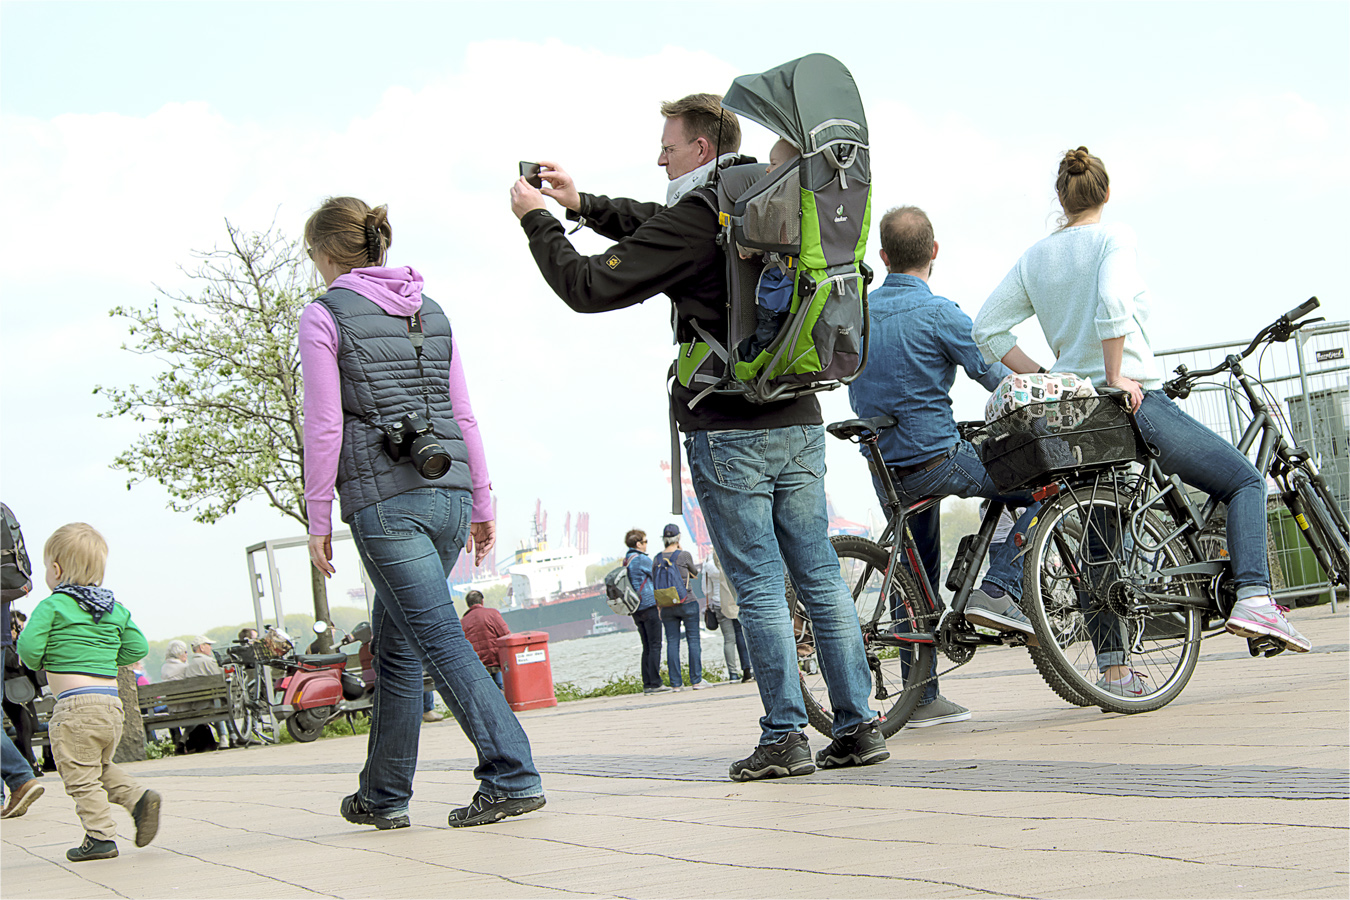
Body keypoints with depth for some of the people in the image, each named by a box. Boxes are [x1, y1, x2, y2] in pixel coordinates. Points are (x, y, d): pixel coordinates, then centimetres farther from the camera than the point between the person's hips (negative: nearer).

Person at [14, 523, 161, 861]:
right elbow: (137, 647, 12)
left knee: (80, 776, 1)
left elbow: (28, 647, -13)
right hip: (112, 702, 7)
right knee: (102, 767, 23)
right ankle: (139, 797, 4)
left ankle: (100, 836, -1)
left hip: (75, 704, -7)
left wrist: (37, 663, 8)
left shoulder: (51, 607, -4)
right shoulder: (115, 609, 13)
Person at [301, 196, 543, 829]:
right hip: (449, 492, 7)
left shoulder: (324, 316, -2)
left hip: (384, 500, -6)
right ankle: (384, 794, 23)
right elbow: (463, 415, 15)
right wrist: (482, 504, 18)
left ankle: (513, 776, -15)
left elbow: (324, 427, -7)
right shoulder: (431, 313, 16)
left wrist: (318, 520, -1)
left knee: (441, 640, -7)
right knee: (395, 641, 16)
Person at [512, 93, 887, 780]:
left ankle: (785, 738, 0)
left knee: (759, 587, -3)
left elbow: (590, 287, -10)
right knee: (821, 577, 8)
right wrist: (582, 204, 29)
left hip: (730, 434, -7)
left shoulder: (696, 217, -12)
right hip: (800, 421, 7)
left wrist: (537, 220, 4)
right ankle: (859, 727, 9)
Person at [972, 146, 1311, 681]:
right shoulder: (1113, 237, -4)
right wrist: (1115, 376, -16)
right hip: (1134, 400, -6)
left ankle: (1113, 669, 10)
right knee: (1245, 480, 7)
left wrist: (1041, 378, 8)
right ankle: (1253, 600, -11)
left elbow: (987, 329, 7)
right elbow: (1111, 303, -23)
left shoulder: (1034, 257, 12)